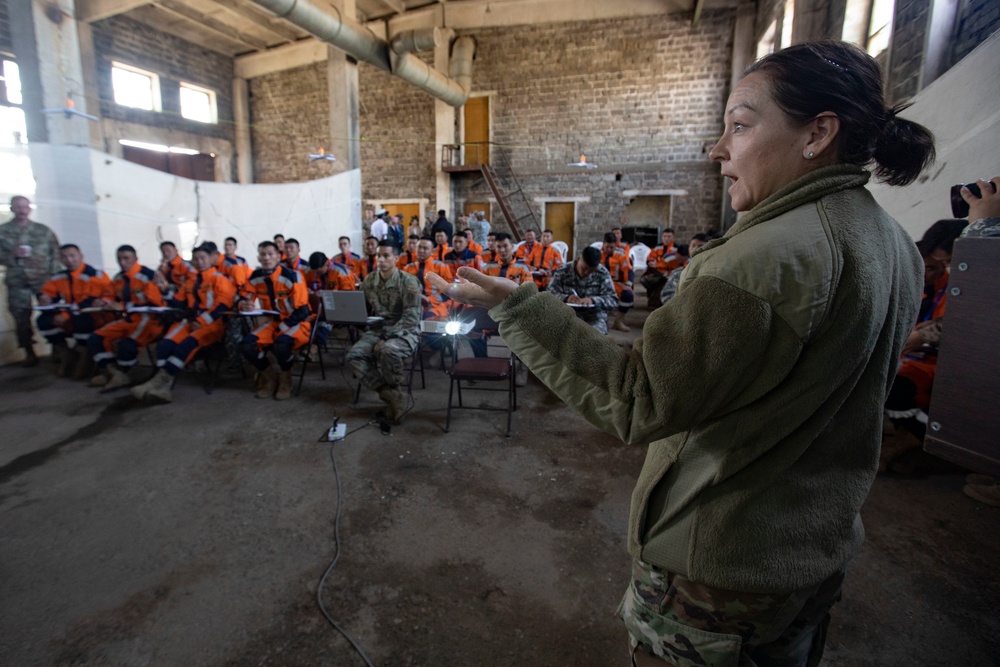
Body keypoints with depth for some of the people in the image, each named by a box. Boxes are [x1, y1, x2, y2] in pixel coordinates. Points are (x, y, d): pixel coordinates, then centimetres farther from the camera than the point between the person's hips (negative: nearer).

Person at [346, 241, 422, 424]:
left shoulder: (408, 282, -12)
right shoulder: (369, 280, 5)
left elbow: (411, 317, -17)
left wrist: (386, 339, -23)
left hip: (405, 331, -5)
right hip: (378, 329, 5)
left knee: (388, 351, -38)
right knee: (354, 355, -21)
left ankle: (390, 391, -7)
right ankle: (391, 395, -15)